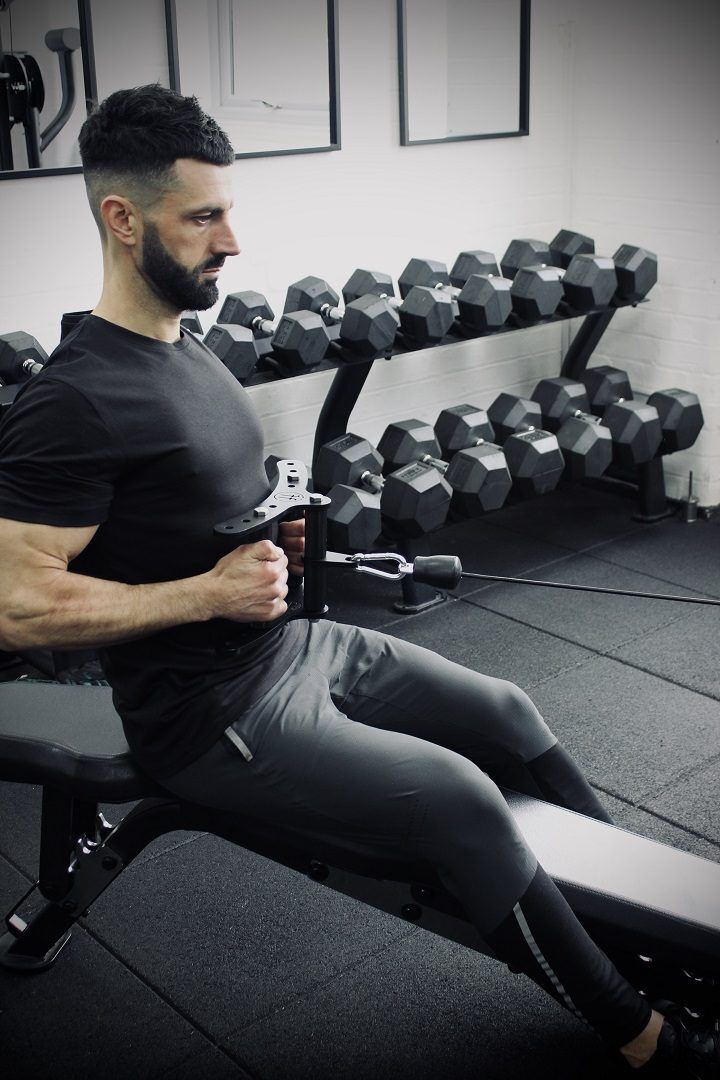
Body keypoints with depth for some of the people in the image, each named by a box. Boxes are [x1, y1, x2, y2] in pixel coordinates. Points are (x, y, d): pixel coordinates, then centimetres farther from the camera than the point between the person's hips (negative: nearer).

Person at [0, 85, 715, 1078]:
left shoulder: (185, 353, 8)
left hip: (299, 641, 10)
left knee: (503, 712, 9)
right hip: (214, 714, -9)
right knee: (462, 801, -17)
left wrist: (278, 536, 3)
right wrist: (209, 592, -22)